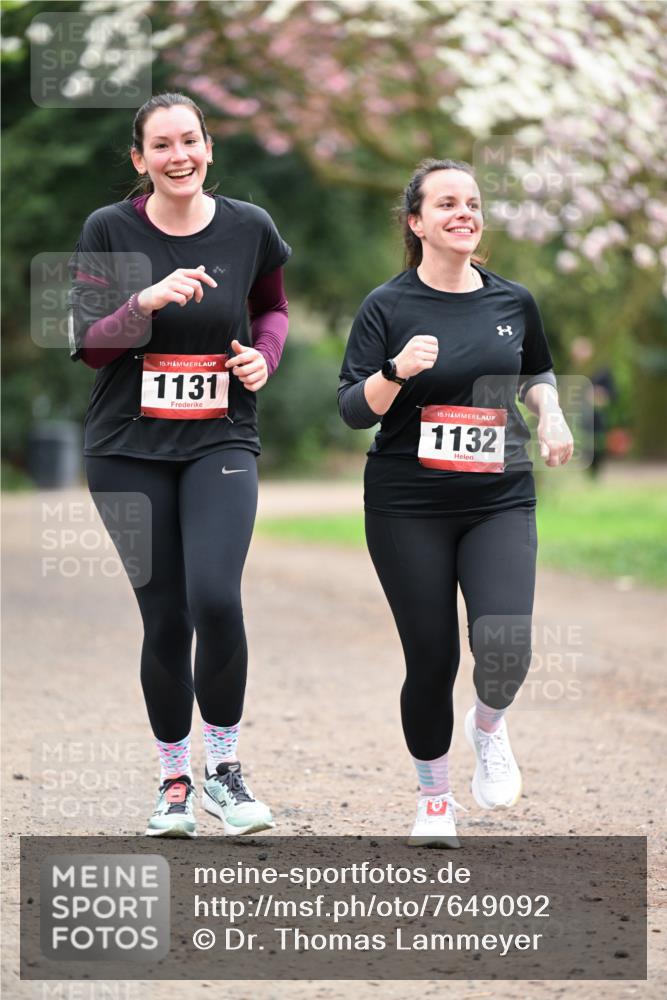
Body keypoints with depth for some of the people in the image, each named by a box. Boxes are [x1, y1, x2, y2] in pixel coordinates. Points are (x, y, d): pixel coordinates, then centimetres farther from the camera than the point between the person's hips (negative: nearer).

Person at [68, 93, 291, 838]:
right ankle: (174, 781, 20)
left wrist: (264, 354, -1)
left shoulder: (248, 228, 1)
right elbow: (89, 343, -5)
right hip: (128, 448, 0)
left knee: (216, 600, -19)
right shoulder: (109, 231, -3)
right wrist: (147, 301, -22)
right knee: (164, 618, 2)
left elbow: (272, 306, 19)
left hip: (220, 443, 0)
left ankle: (224, 767, 0)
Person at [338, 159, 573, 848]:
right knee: (432, 662, 0)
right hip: (408, 511, -2)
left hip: (500, 503, 2)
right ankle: (434, 799, 23)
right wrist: (396, 372, -24)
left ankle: (489, 726, 17)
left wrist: (550, 414, 6)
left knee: (505, 645, -18)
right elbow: (353, 409, -6)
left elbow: (536, 372, 25)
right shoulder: (388, 307, -3)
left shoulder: (512, 301, 7)